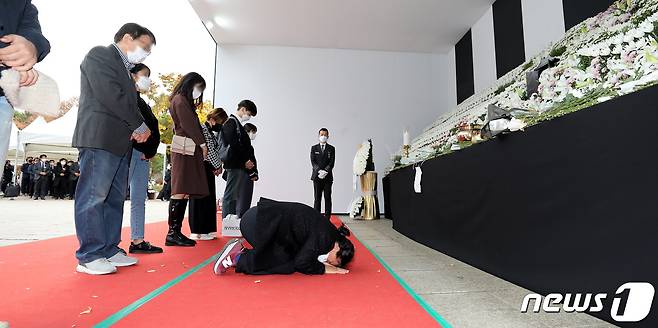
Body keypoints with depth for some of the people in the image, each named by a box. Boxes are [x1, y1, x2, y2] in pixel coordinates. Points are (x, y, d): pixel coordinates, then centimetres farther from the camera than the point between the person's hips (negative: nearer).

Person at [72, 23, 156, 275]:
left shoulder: (125, 69, 25)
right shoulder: (100, 55, 1)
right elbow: (111, 95, -12)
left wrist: (138, 130, 0)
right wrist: (139, 126, -7)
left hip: (121, 142, 9)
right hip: (100, 138, -9)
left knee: (115, 199, 7)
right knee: (93, 196, -7)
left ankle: (110, 250, 13)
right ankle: (89, 256, -2)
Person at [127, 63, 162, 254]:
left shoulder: (142, 102, 24)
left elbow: (152, 128, 19)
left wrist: (150, 151, 6)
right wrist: (145, 150, -13)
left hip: (143, 155, 9)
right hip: (131, 150, -9)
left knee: (139, 199, 6)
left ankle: (138, 241, 10)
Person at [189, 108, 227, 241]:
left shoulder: (211, 133, 20)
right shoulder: (202, 129, -11)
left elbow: (215, 151, 18)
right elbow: (209, 151, -15)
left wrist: (218, 166, 3)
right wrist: (218, 166, -6)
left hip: (209, 169, 10)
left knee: (209, 199, 11)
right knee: (200, 199, -5)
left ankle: (206, 230, 20)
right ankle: (197, 232, 1)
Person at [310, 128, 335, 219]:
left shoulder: (331, 149, 8)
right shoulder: (314, 148, 10)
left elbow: (332, 162, -1)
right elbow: (313, 161, 0)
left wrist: (325, 171, -17)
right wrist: (319, 170, -16)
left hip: (328, 176, 0)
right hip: (317, 176, 0)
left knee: (327, 198, 1)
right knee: (317, 198, 2)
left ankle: (327, 219, 5)